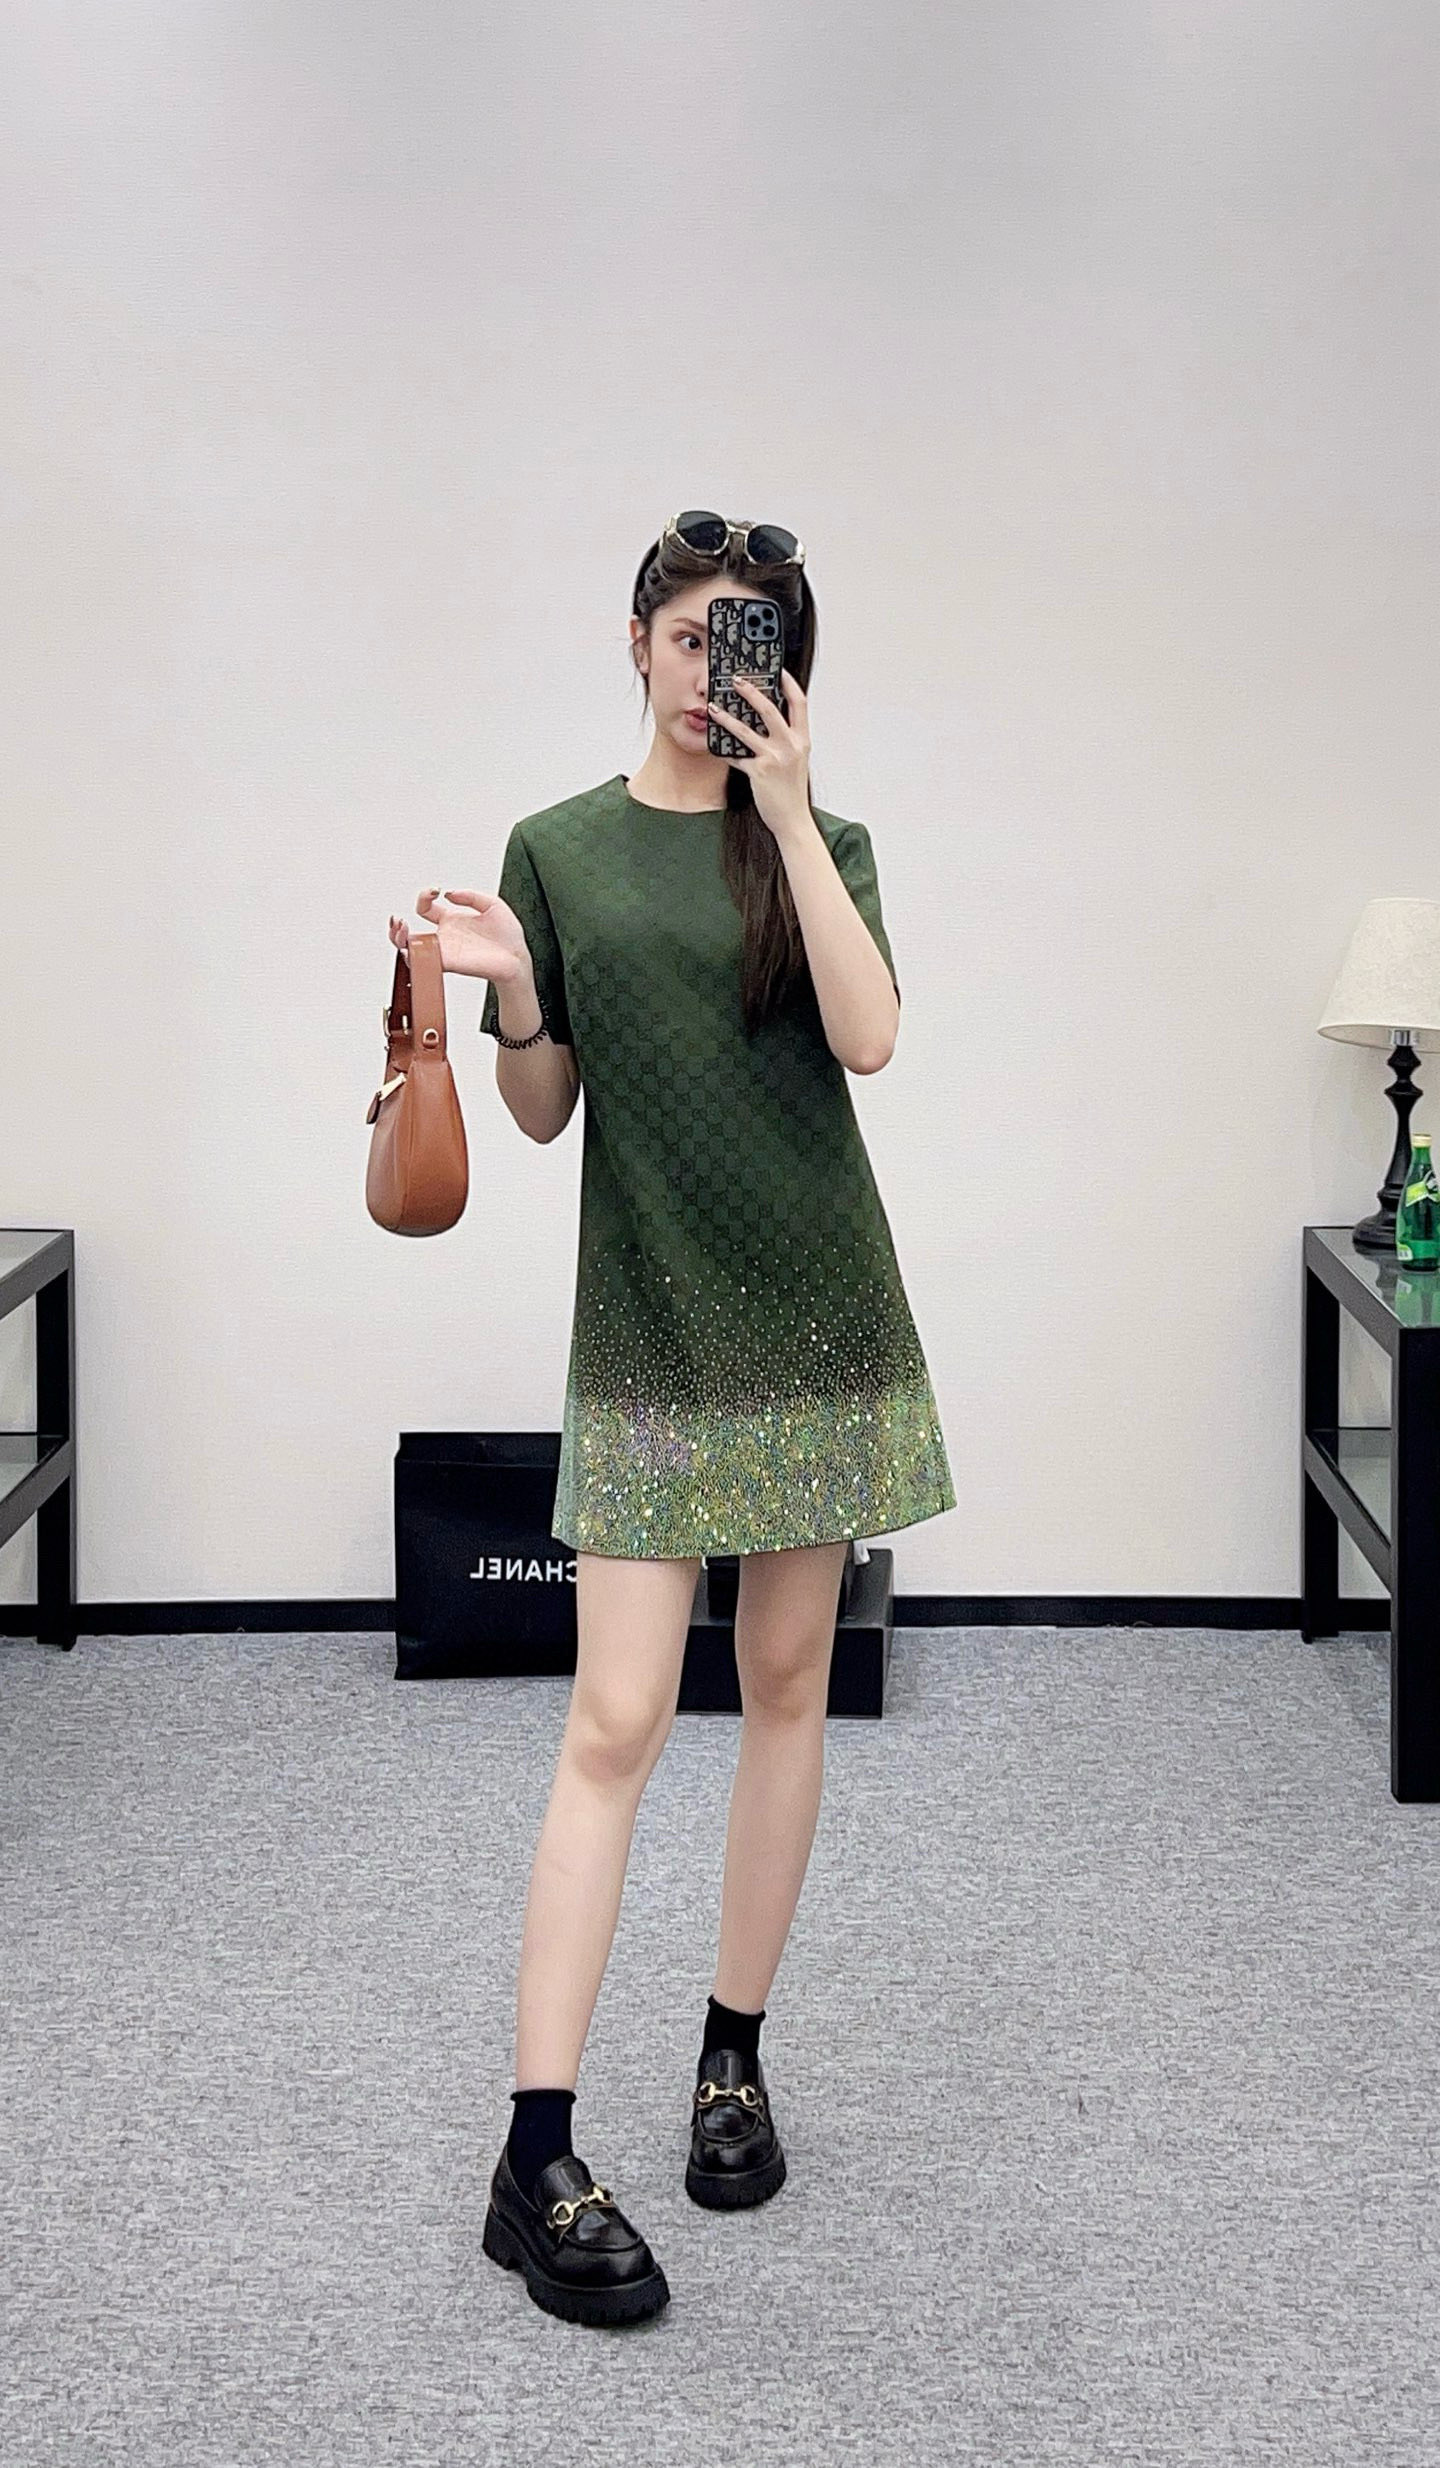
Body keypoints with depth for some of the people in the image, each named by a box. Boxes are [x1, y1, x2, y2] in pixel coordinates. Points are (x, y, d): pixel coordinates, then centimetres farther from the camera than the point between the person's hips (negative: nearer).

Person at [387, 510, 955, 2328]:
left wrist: (784, 809, -16)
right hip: (648, 1327, -2)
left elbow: (866, 1036, -13)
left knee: (785, 1683, 8)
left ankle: (733, 2058, 23)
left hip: (811, 1314, 2)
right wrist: (501, 991, -16)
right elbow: (543, 1110, 5)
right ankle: (537, 2162, -9)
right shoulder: (558, 850, 4)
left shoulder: (819, 844, 5)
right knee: (615, 1720, -8)